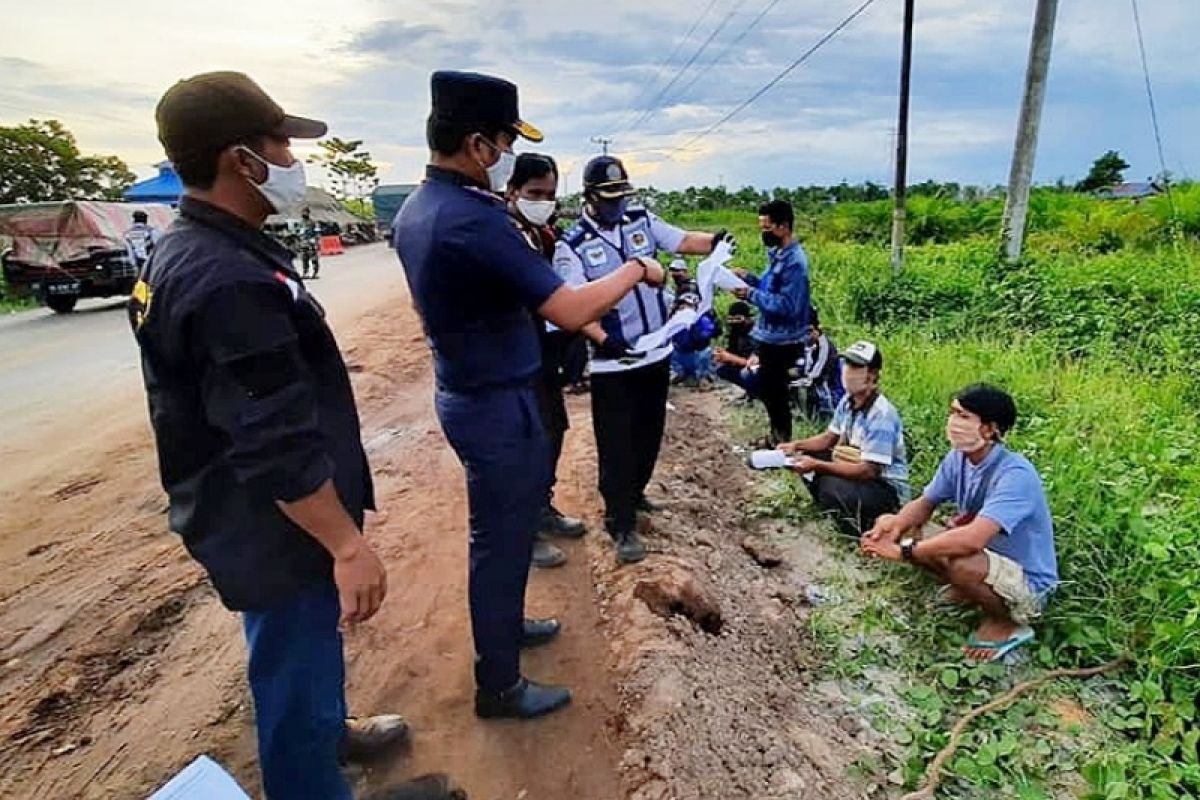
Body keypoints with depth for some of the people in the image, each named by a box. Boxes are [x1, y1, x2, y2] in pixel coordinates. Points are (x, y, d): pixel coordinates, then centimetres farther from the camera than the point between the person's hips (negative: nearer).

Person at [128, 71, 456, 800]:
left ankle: (332, 728, 53)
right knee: (297, 672, 10)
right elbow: (278, 445, -29)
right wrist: (347, 545, -21)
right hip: (276, 528, -10)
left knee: (313, 648, 29)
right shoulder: (228, 281, -28)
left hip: (256, 516, 10)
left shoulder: (194, 253, 6)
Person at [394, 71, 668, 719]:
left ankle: (504, 623, 45)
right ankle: (499, 686, 23)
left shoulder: (417, 209, 5)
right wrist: (637, 268, -13)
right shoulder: (473, 220, -26)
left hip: (464, 392, 10)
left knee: (503, 525, 24)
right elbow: (570, 311, -28)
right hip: (497, 403, -9)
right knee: (503, 537, 5)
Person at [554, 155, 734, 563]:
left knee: (650, 432, 18)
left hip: (656, 352, 5)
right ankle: (622, 524, 13)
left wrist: (714, 241, -20)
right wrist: (603, 340, -31)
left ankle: (633, 492, 40)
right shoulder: (572, 246, -10)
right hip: (612, 362, -5)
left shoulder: (642, 221, 4)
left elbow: (683, 241, 2)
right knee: (616, 443, 1)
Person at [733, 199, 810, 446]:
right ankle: (777, 436, 35)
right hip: (771, 337, 9)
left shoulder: (794, 261, -22)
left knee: (774, 392, 3)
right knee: (768, 389, 19)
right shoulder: (778, 253, 8)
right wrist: (749, 278, 3)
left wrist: (751, 295, -25)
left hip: (782, 341, -9)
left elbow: (788, 305, -27)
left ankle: (781, 442, 19)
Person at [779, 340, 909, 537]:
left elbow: (868, 471, -30)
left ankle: (864, 524, -7)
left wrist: (817, 465, -31)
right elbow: (829, 438, 13)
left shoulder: (881, 416, -27)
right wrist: (796, 445, -3)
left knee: (830, 486, -33)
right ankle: (836, 510, 11)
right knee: (807, 456, 3)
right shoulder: (848, 401, -1)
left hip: (886, 488, -8)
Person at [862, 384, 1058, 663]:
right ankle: (969, 591, 12)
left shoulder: (1015, 475, -31)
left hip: (1028, 582, -7)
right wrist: (895, 526, -20)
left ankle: (1008, 623, -5)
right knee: (888, 526, -3)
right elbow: (924, 504, 2)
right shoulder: (957, 458, -8)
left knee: (959, 564, -39)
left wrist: (904, 549, -37)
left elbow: (973, 539, -42)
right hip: (987, 555, 7)